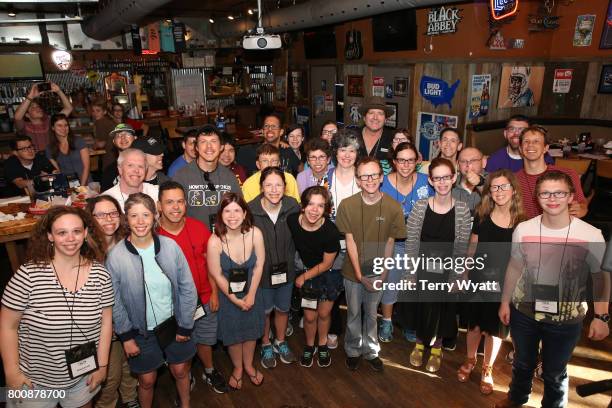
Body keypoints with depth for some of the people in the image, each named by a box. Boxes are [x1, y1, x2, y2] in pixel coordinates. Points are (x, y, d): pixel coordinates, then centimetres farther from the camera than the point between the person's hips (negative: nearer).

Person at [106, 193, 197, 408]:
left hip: (173, 324, 1)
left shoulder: (170, 246, -14)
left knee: (180, 371, 19)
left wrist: (185, 326, -4)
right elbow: (114, 301, -7)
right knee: (147, 380, 15)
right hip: (140, 330, -1)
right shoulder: (115, 256, -16)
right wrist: (126, 337, -4)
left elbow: (187, 288, -7)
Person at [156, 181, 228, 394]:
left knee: (205, 340, 20)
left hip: (204, 299, 2)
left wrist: (215, 293, 1)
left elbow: (210, 262, 0)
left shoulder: (199, 228, -10)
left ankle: (209, 372, 47)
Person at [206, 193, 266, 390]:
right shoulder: (215, 241, -28)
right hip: (227, 295, -2)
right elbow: (217, 275, -17)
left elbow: (259, 265, -12)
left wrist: (251, 295, -10)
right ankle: (237, 368, 46)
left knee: (251, 330, 21)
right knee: (233, 333, 17)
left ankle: (248, 365, 49)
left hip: (251, 292, 2)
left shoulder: (255, 233, -23)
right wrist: (235, 299, -10)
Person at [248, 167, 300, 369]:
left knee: (283, 308, 23)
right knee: (264, 310, 19)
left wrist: (291, 261, -1)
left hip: (286, 269, 3)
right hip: (261, 270, -2)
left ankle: (281, 341, 50)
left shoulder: (293, 206, -15)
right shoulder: (250, 210, -22)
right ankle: (265, 344, 46)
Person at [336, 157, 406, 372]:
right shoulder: (347, 205, -16)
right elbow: (350, 241, -12)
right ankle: (353, 351, 39)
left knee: (371, 313, 19)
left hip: (378, 271, 1)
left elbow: (389, 242, -6)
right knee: (353, 313, 17)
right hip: (353, 271, 0)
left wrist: (383, 274, -6)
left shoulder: (393, 207, -13)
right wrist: (359, 274, -13)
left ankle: (371, 351, 40)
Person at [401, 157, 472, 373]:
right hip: (421, 269, 0)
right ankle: (420, 342, 42)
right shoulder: (420, 206, -9)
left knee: (442, 310, 14)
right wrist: (410, 273, -7)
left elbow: (461, 248, -5)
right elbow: (411, 242, -6)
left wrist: (456, 277, -5)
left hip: (446, 272, 0)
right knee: (420, 308, 15)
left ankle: (436, 347, 40)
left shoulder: (462, 210, -8)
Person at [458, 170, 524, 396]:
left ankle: (487, 370, 36)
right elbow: (472, 248, 4)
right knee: (474, 325, 15)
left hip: (505, 285, -1)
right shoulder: (482, 216, -5)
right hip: (478, 280, 1)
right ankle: (470, 361, 41)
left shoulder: (522, 221, -9)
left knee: (495, 329, 13)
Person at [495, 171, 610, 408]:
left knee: (554, 373, 19)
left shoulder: (591, 236, -19)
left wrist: (601, 316, -9)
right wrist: (505, 302, 6)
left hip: (565, 320, -2)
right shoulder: (523, 230, -12)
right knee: (523, 363, 26)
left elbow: (601, 277, -6)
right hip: (523, 311, 2)